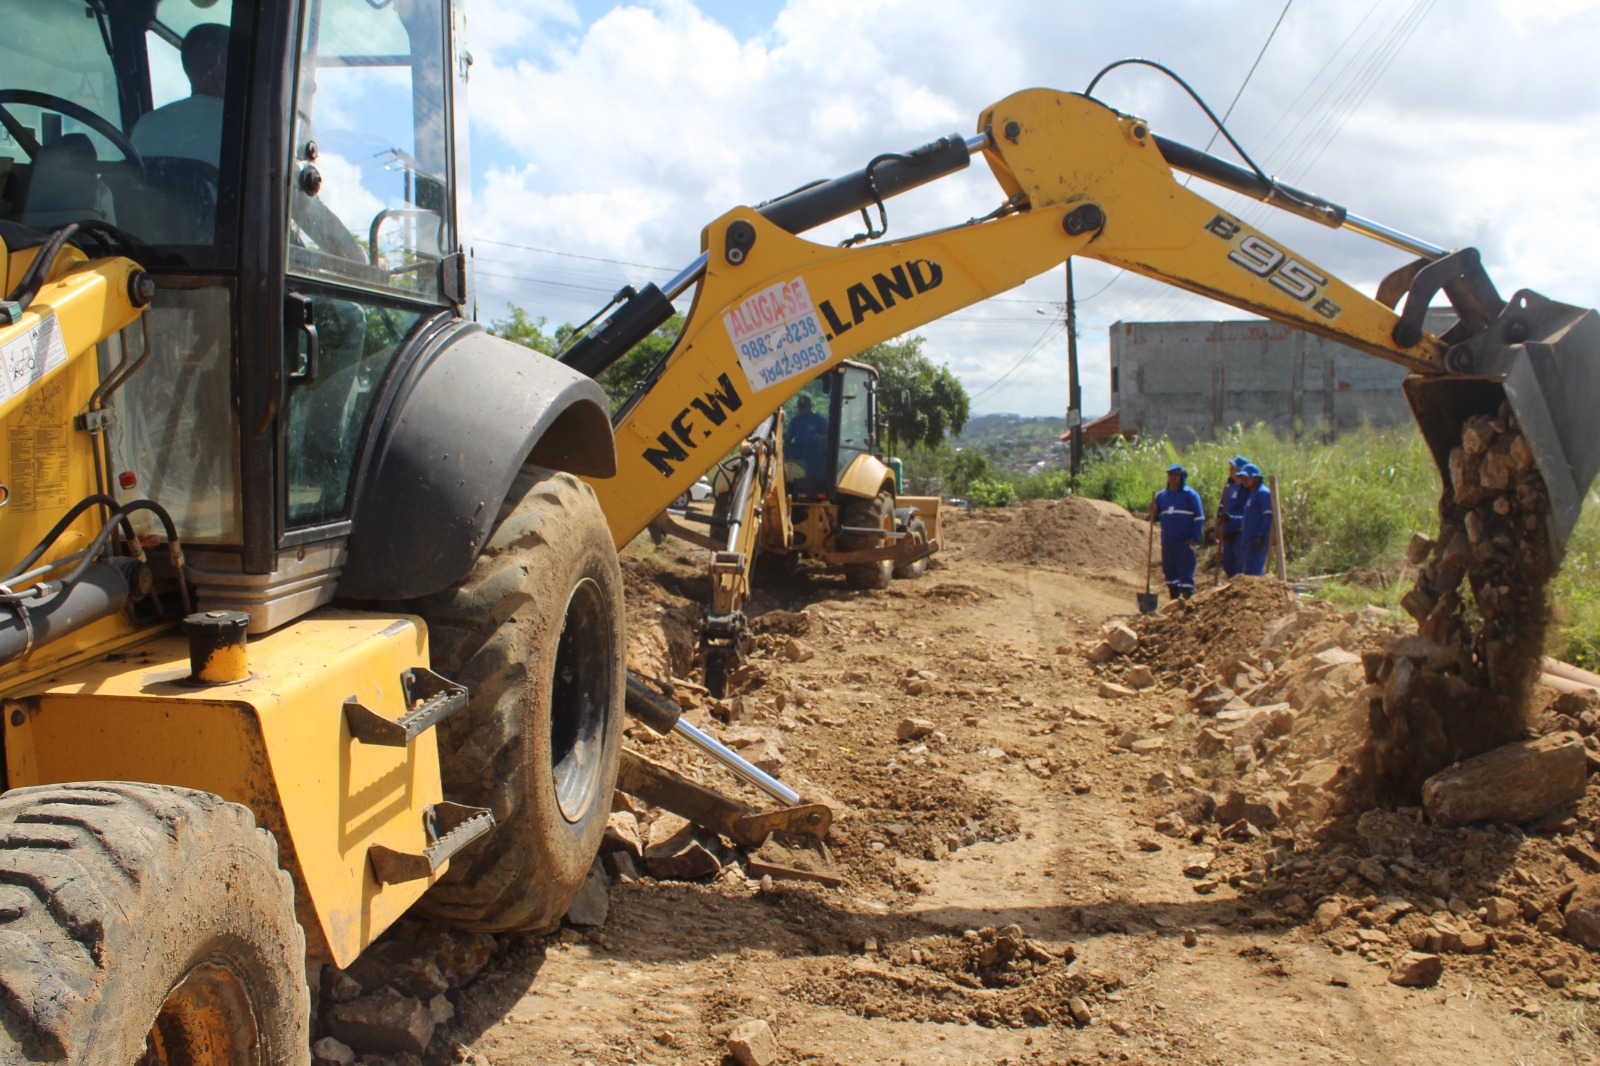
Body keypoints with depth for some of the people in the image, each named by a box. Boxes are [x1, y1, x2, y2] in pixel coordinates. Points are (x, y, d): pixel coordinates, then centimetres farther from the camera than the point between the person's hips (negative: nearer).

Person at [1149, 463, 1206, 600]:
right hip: (1167, 541, 5)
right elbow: (1158, 517, 19)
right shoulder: (1161, 495, 13)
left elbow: (1199, 518, -2)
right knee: (1169, 569, 7)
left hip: (1184, 541, -5)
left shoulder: (1190, 494, -1)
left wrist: (1195, 538, -10)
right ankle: (1174, 597, 16)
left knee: (1186, 570, -7)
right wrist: (1153, 512, -5)